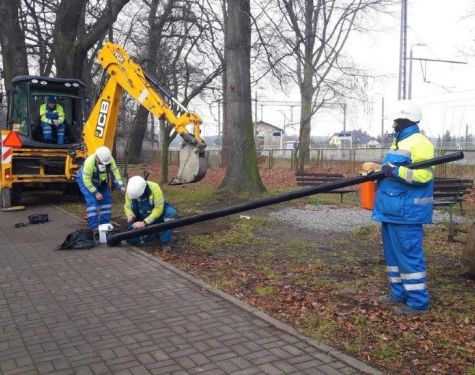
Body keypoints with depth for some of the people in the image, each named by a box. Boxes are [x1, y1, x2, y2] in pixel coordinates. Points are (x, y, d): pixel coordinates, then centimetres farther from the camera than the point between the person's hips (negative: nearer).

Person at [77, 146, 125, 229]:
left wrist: (120, 186, -26)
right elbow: (86, 180, -30)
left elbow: (115, 172, -16)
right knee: (92, 201, -19)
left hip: (101, 181, 6)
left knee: (107, 199, 2)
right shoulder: (89, 162, -37)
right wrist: (95, 193, -28)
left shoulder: (109, 159, -25)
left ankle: (105, 224, 12)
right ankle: (94, 227, -13)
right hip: (86, 180, -6)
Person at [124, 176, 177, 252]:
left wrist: (145, 222, -33)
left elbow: (158, 209, -27)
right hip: (140, 220, 3)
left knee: (171, 212, -33)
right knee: (131, 239, -18)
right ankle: (156, 235, 5)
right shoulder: (129, 191, -17)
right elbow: (127, 207, -3)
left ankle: (165, 242, -19)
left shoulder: (154, 188, -28)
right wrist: (130, 216, -25)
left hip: (156, 216, -3)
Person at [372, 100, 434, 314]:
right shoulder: (399, 142, 17)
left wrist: (395, 171, -26)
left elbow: (423, 175, -24)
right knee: (394, 253, 16)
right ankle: (400, 294, 26)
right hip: (393, 208, 11)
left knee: (409, 254, -6)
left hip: (407, 211, -11)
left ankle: (418, 301, 3)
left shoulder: (419, 143, -14)